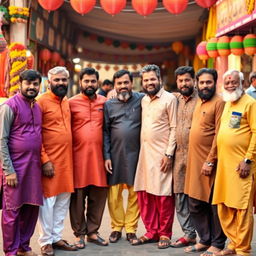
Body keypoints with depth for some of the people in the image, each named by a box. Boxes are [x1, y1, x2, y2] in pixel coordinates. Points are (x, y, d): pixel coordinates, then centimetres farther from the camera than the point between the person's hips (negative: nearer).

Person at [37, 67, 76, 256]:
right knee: (48, 201, 1)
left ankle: (57, 237, 23)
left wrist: (69, 157, 12)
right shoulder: (42, 102, -9)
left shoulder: (67, 102, 13)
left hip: (67, 160, 7)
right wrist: (45, 160, -17)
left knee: (63, 201, 11)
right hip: (50, 160, -7)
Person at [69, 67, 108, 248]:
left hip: (99, 156, 3)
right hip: (78, 156, -3)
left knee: (98, 196, 8)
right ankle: (79, 234, 17)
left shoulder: (105, 102, 8)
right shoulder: (71, 103, -1)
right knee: (78, 196, 4)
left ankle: (93, 232, 22)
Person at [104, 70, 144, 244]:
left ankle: (131, 229, 15)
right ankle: (116, 228, 18)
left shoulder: (141, 100, 2)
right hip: (115, 155, 1)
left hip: (136, 155, -1)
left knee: (135, 193, 3)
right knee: (114, 194, 3)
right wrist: (106, 156, 0)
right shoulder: (109, 105, 8)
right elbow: (105, 132, 6)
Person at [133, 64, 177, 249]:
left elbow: (174, 129, -10)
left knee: (163, 195, -1)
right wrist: (142, 149, 9)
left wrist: (169, 154, -15)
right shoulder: (144, 100, 14)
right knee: (144, 193, 8)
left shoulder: (169, 99, -6)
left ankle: (164, 234, 12)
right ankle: (151, 232, 19)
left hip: (161, 154, -6)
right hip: (145, 153, 7)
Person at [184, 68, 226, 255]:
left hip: (210, 162, -8)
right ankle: (205, 240, 26)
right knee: (195, 205, 13)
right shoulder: (199, 102, 15)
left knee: (214, 205, 3)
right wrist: (193, 161, 12)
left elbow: (219, 135, -16)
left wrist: (210, 161, -19)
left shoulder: (219, 103, -10)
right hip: (195, 161, 8)